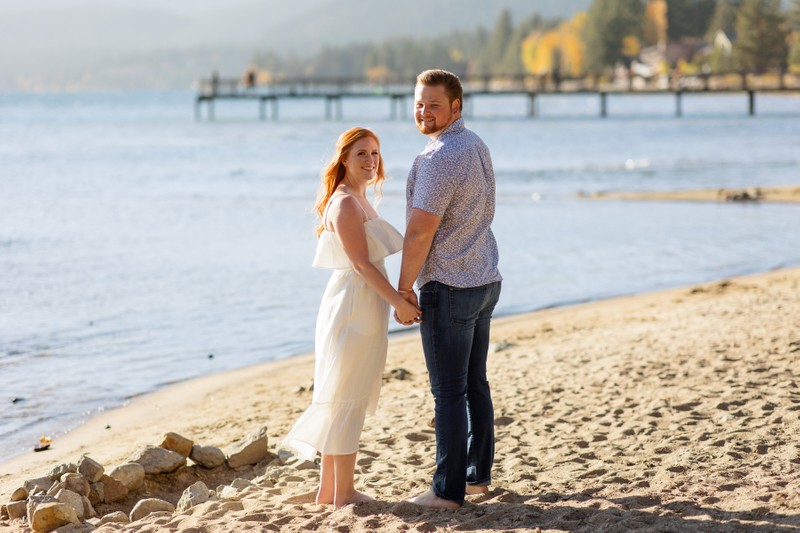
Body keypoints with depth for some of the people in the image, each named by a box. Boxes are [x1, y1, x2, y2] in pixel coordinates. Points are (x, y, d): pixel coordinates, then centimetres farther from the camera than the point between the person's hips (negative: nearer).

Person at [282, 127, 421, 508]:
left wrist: (395, 300, 18)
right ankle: (343, 493, 3)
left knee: (341, 401, 14)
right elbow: (361, 263, -20)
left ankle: (329, 489, 22)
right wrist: (399, 301, -21)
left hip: (363, 306, 10)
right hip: (354, 307, -10)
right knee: (348, 401, -3)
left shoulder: (358, 201, 15)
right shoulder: (345, 203, -16)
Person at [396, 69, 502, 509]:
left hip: (448, 288, -9)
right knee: (475, 384, 15)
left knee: (449, 392, -4)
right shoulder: (476, 146, 10)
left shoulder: (440, 158, -20)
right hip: (485, 279, 9)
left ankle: (448, 490, 0)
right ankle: (478, 476, 23)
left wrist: (403, 288, -11)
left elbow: (421, 230, -20)